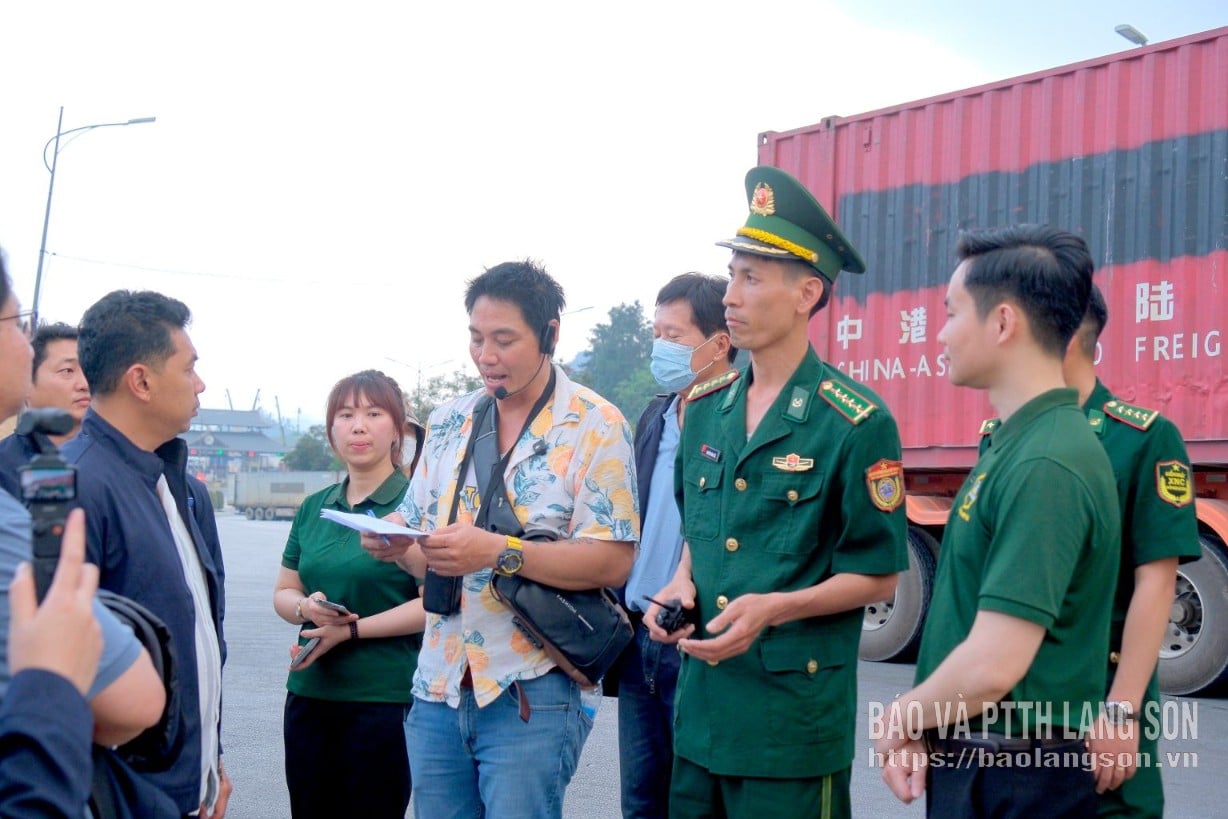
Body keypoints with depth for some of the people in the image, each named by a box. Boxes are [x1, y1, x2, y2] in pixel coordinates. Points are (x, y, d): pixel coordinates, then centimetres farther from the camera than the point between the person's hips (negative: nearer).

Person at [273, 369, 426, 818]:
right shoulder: (314, 508, 12)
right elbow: (283, 592, 17)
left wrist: (353, 629, -17)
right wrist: (305, 607, -6)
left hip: (385, 698, -6)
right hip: (309, 695, 6)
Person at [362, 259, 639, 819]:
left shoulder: (595, 426, -6)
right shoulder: (448, 423, 12)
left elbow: (614, 561, -14)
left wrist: (498, 552, -23)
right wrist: (397, 546, -7)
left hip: (534, 694, -5)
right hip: (440, 688, 6)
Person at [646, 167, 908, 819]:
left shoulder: (856, 423, -11)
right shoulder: (704, 408, 9)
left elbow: (877, 577, -7)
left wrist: (774, 608, -20)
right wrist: (682, 584, 1)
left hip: (795, 713, -6)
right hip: (700, 708, 6)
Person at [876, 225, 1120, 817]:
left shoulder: (1045, 467, -22)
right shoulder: (1011, 445, 10)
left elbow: (991, 667, -27)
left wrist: (899, 718, -10)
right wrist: (916, 729, 1)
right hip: (965, 762, 9)